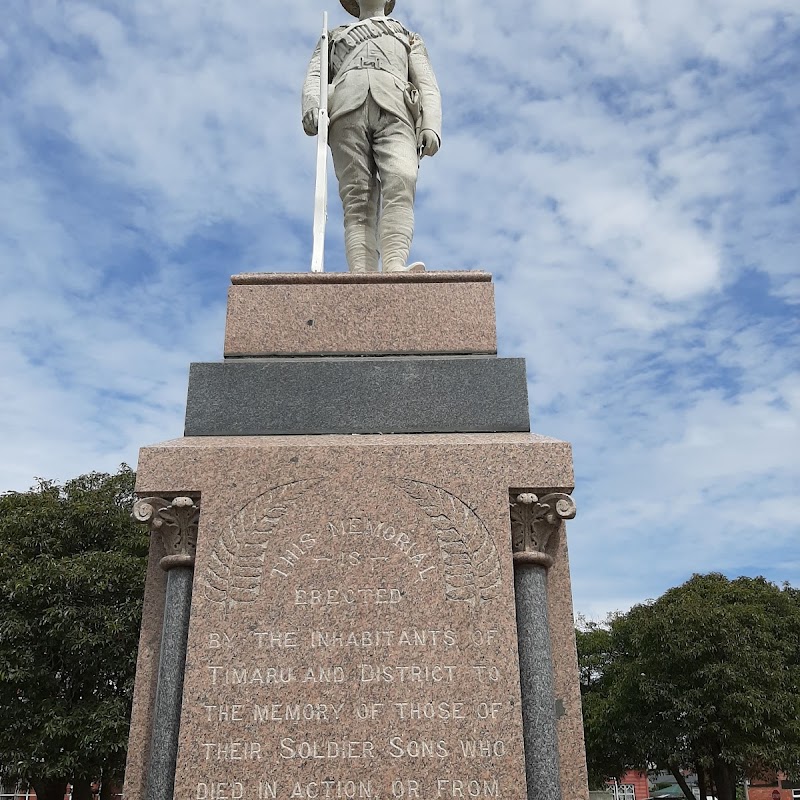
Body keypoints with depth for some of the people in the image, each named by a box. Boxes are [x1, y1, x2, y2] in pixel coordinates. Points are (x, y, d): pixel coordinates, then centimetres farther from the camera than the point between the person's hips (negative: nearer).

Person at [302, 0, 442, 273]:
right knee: (358, 199, -17)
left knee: (400, 182, -29)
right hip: (347, 112, 0)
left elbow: (428, 87, 21)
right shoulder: (335, 36, 38)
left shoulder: (410, 40, 38)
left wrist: (431, 127, -1)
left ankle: (394, 267, -47)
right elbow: (314, 77, 21)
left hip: (394, 112, 0)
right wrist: (311, 105, -5)